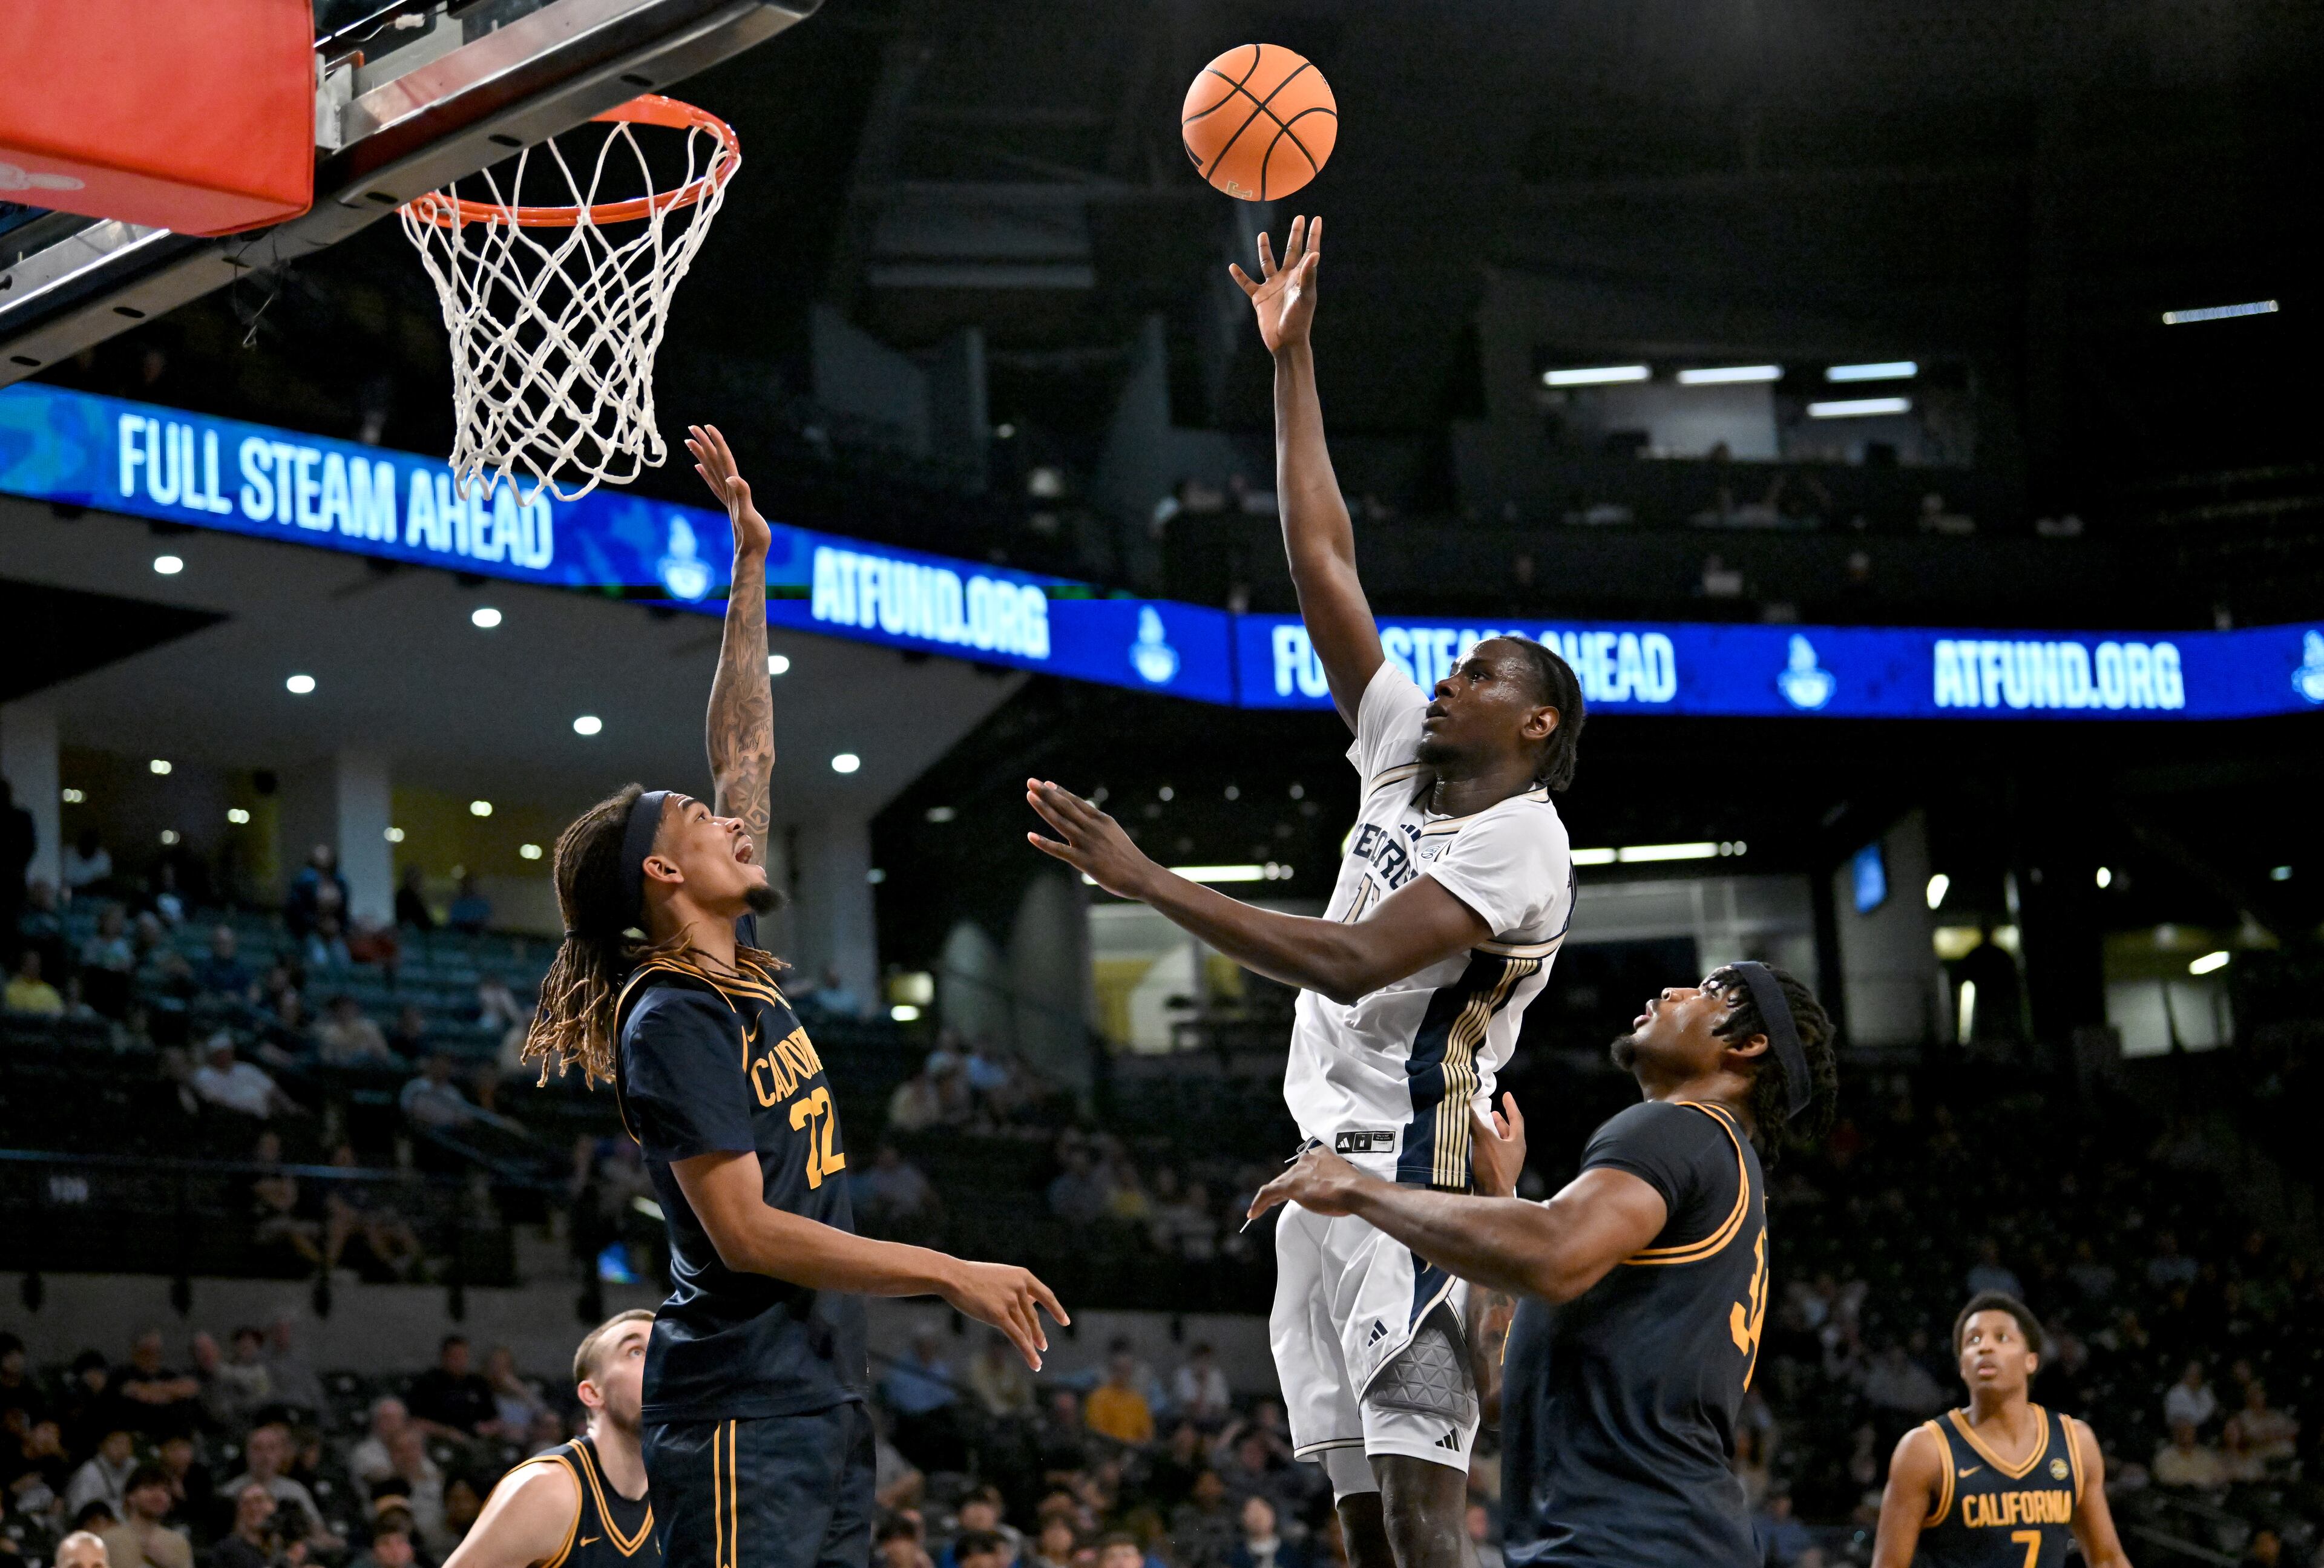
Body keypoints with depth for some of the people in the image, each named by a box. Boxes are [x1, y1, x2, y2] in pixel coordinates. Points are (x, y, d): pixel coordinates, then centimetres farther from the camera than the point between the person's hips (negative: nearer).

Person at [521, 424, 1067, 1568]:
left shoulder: (735, 967, 13)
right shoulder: (673, 1021, -12)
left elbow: (745, 758, 21)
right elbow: (745, 1231, -18)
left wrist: (751, 568, 19)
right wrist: (950, 1275, -17)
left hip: (821, 1398, 9)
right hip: (743, 1417, -9)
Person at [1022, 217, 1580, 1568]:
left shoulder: (1520, 840, -11)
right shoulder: (1408, 757, 14)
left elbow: (1353, 963, -24)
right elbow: (1324, 562, 14)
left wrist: (1146, 880, -25)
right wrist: (1292, 359, 12)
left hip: (1418, 1187, -9)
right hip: (1331, 1171, 9)